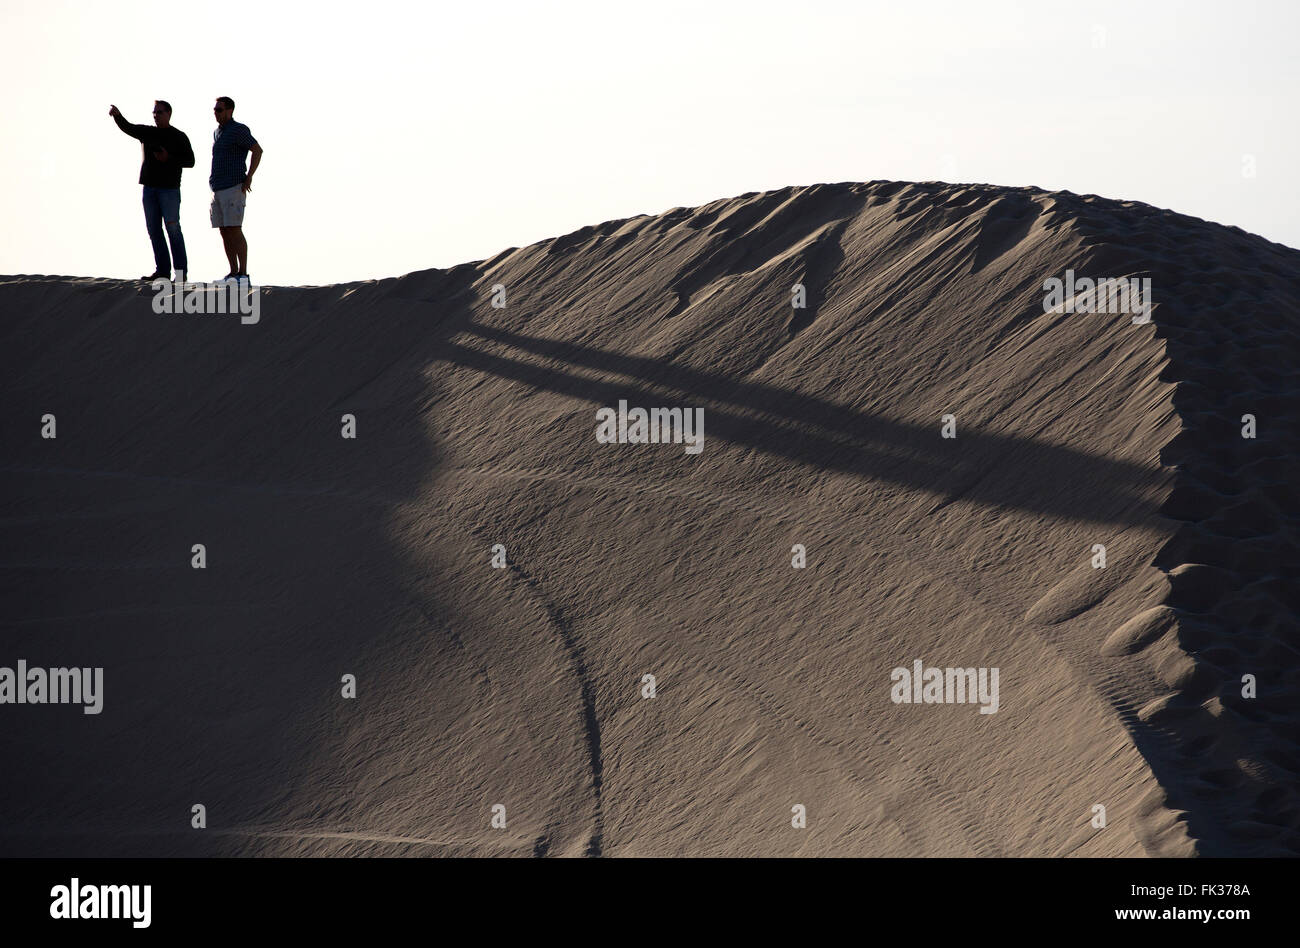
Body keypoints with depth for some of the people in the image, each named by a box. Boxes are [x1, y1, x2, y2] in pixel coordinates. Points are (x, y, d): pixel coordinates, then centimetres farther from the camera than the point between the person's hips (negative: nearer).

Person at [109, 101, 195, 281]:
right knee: (154, 230, 3)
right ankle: (162, 271, 6)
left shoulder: (179, 137, 2)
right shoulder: (147, 132, 13)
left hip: (169, 188, -5)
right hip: (150, 188, 5)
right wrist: (117, 115, -20)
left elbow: (190, 161, -2)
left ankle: (181, 271, -5)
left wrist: (169, 158, -14)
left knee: (173, 229, -7)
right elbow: (127, 128, -1)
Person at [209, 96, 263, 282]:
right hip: (218, 190, 9)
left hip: (234, 188, -9)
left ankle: (243, 273, -13)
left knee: (235, 230, -13)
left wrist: (249, 176, -18)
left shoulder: (239, 130, -8)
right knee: (224, 232, 6)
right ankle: (233, 272, 9)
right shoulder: (217, 132, 19)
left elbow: (258, 150, -15)